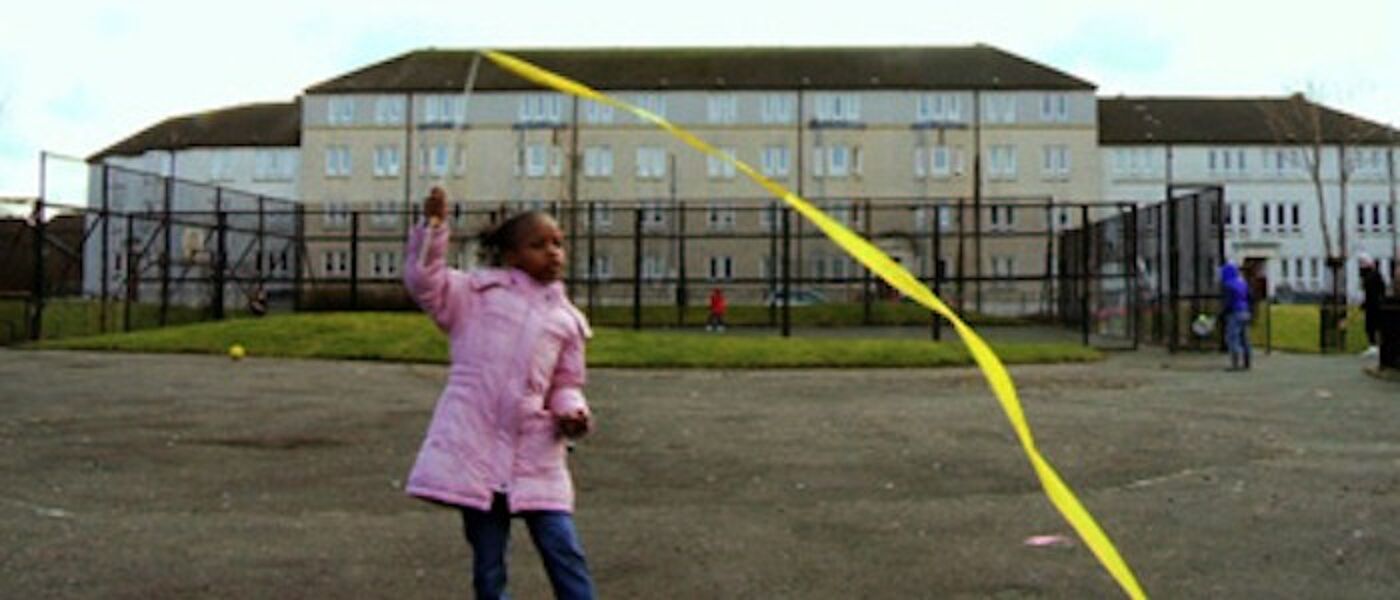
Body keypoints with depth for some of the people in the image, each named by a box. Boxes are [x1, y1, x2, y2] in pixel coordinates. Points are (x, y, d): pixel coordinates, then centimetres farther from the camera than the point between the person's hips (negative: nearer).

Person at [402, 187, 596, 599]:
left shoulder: (566, 318, 13)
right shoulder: (479, 292, 6)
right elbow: (423, 283, -7)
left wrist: (572, 411, -2)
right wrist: (433, 226, -17)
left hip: (535, 454, 2)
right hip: (475, 446, -2)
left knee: (565, 553, -2)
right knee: (487, 564, 8)